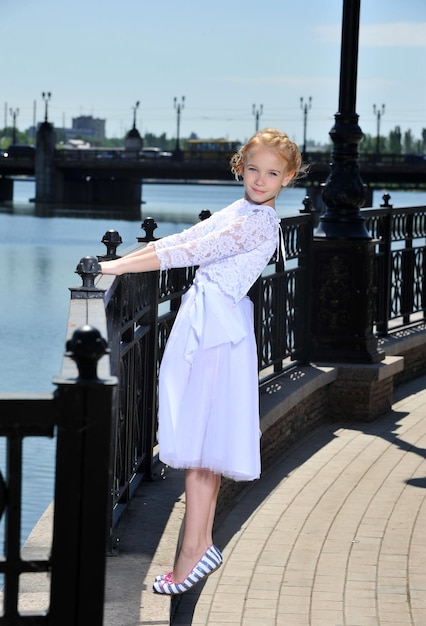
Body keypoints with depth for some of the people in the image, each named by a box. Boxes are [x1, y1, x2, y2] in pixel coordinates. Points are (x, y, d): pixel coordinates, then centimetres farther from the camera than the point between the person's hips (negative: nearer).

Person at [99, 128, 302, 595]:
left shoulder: (258, 223, -15)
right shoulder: (237, 212, 15)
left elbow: (187, 254, -18)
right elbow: (181, 241, 16)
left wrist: (115, 267, -15)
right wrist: (119, 261, 8)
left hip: (217, 325, -9)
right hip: (203, 322, 9)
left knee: (198, 441, -10)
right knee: (199, 441, 12)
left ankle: (193, 552, -9)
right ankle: (202, 543, 19)